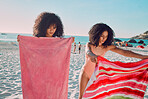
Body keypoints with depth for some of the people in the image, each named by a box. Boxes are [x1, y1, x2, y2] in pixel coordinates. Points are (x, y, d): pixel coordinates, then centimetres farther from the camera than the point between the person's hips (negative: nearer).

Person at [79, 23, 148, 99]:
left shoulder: (107, 47, -11)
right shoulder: (89, 45, -15)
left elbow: (124, 52, -21)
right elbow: (88, 51, -39)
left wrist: (142, 56, -32)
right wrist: (92, 56, -64)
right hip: (85, 73, -1)